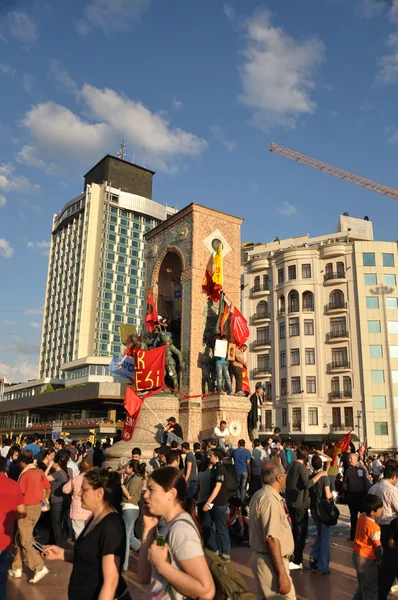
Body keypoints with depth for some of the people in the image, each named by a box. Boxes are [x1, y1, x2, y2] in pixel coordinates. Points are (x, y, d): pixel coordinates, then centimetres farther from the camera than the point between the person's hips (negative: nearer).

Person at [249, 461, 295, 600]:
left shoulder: (260, 495, 10)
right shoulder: (270, 500, -22)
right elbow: (272, 539, -26)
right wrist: (282, 574, -24)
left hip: (262, 557, 10)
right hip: (271, 561, -10)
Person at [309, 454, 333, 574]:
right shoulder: (324, 477, -16)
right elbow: (328, 495, -19)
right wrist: (332, 494, 1)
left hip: (313, 509, 5)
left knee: (320, 534, 23)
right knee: (324, 536, 6)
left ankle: (314, 557, 11)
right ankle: (323, 566, 8)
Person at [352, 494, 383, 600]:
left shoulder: (361, 516, -6)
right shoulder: (374, 528, -28)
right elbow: (377, 547, -17)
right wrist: (379, 560, -2)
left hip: (356, 555, 8)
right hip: (367, 559, -8)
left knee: (362, 585, 25)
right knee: (370, 588, 10)